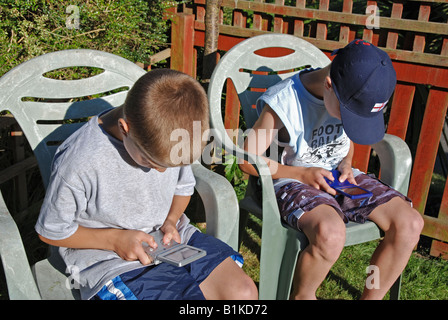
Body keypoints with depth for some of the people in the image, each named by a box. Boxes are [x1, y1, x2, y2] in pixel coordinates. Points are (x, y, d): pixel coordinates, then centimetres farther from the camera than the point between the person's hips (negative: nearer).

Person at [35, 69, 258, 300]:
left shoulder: (161, 138, -10)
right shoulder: (79, 163, -25)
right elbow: (51, 232, -10)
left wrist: (170, 221, -8)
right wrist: (115, 239, -18)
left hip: (168, 237, 5)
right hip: (110, 260, -5)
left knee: (244, 292, -8)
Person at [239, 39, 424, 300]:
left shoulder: (355, 97, -4)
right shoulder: (283, 103, -21)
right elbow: (248, 161, -13)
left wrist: (346, 163, -2)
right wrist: (303, 174, -19)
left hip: (338, 177, 6)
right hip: (293, 180, -6)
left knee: (410, 223, -13)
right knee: (331, 234, -37)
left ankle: (371, 297, 7)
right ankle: (302, 295, -4)